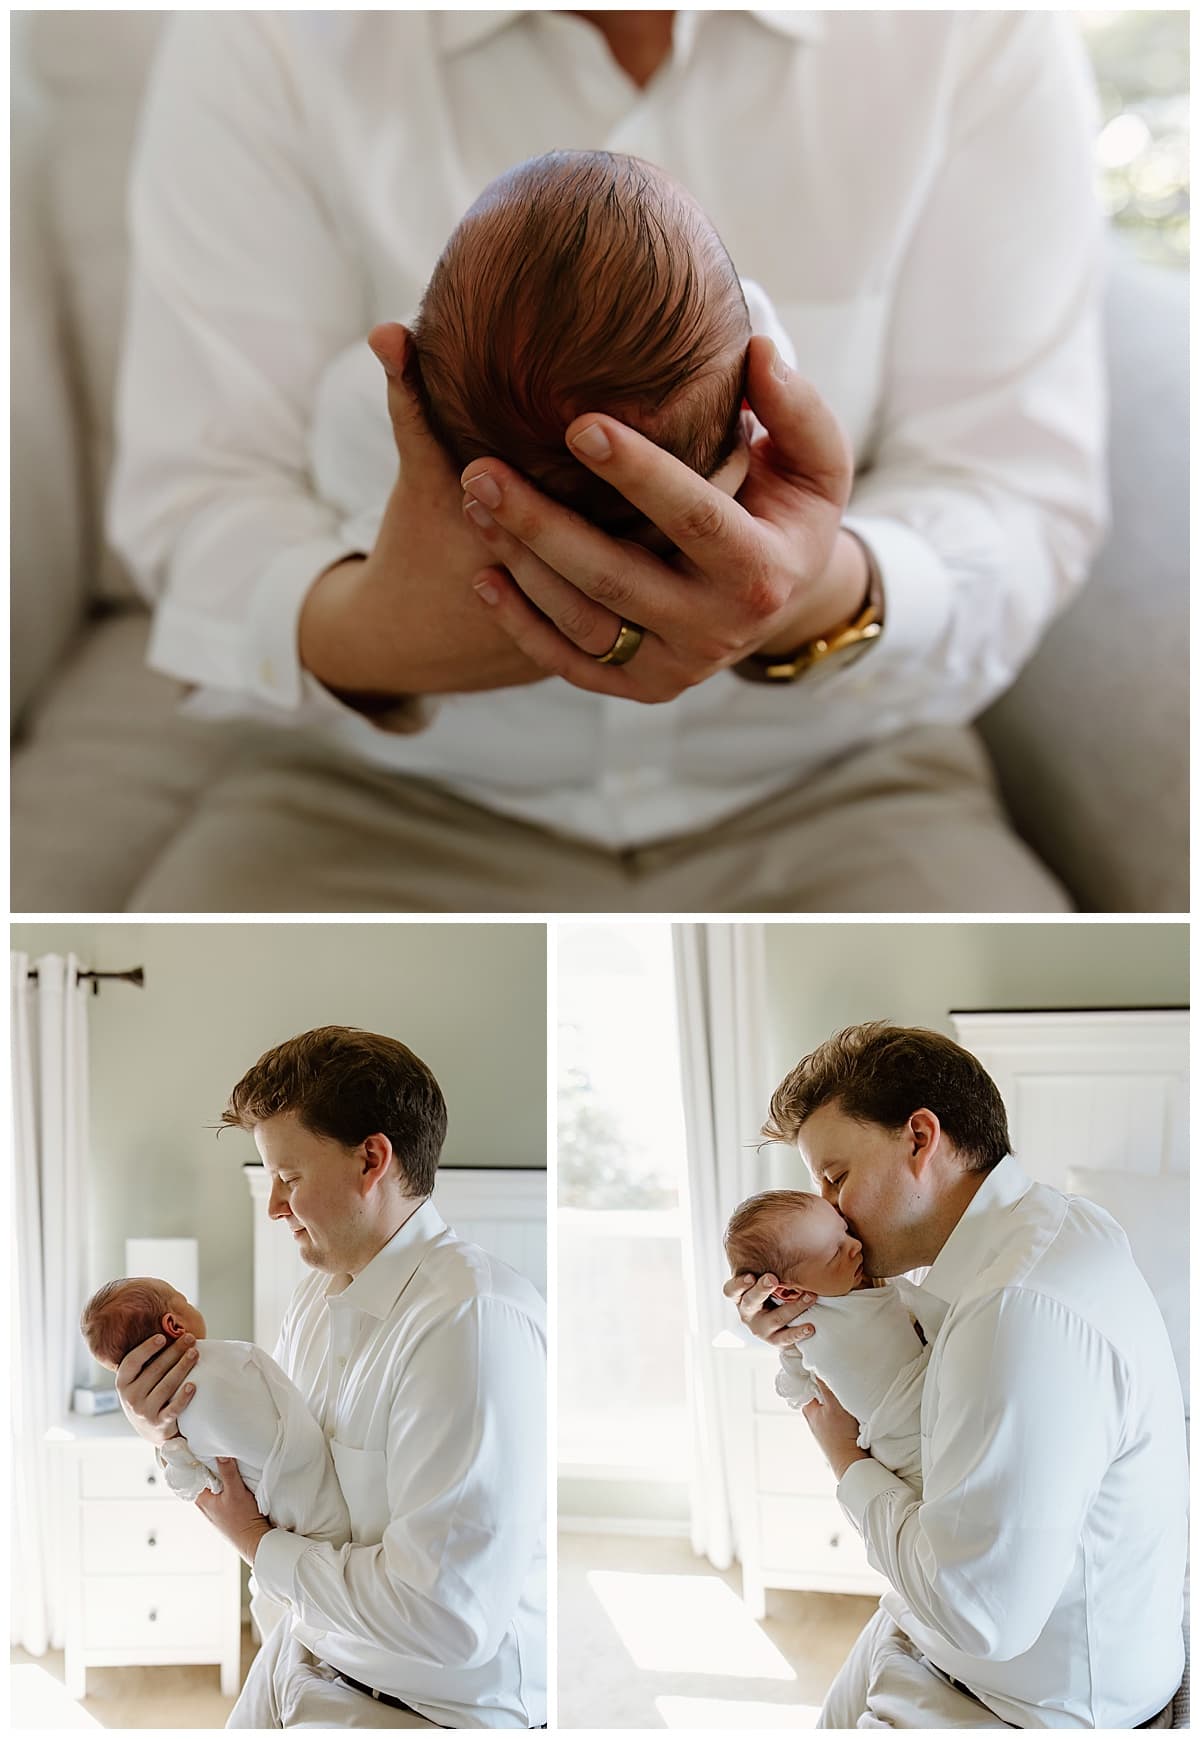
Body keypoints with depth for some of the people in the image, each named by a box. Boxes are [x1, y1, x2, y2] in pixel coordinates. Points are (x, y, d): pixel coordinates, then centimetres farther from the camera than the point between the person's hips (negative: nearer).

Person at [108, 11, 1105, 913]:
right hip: (398, 796, 0)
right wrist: (358, 633, -34)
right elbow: (193, 487, -10)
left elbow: (1028, 489, -10)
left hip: (827, 788, 1)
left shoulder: (984, 30, -6)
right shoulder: (265, 40, -9)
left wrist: (834, 600, -33)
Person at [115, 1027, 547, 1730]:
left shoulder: (477, 1320, -25)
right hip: (298, 1658, 8)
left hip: (430, 1708, -8)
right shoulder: (320, 1293, 6)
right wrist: (171, 1430, -4)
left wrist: (258, 1541, -14)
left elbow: (446, 1613, -29)